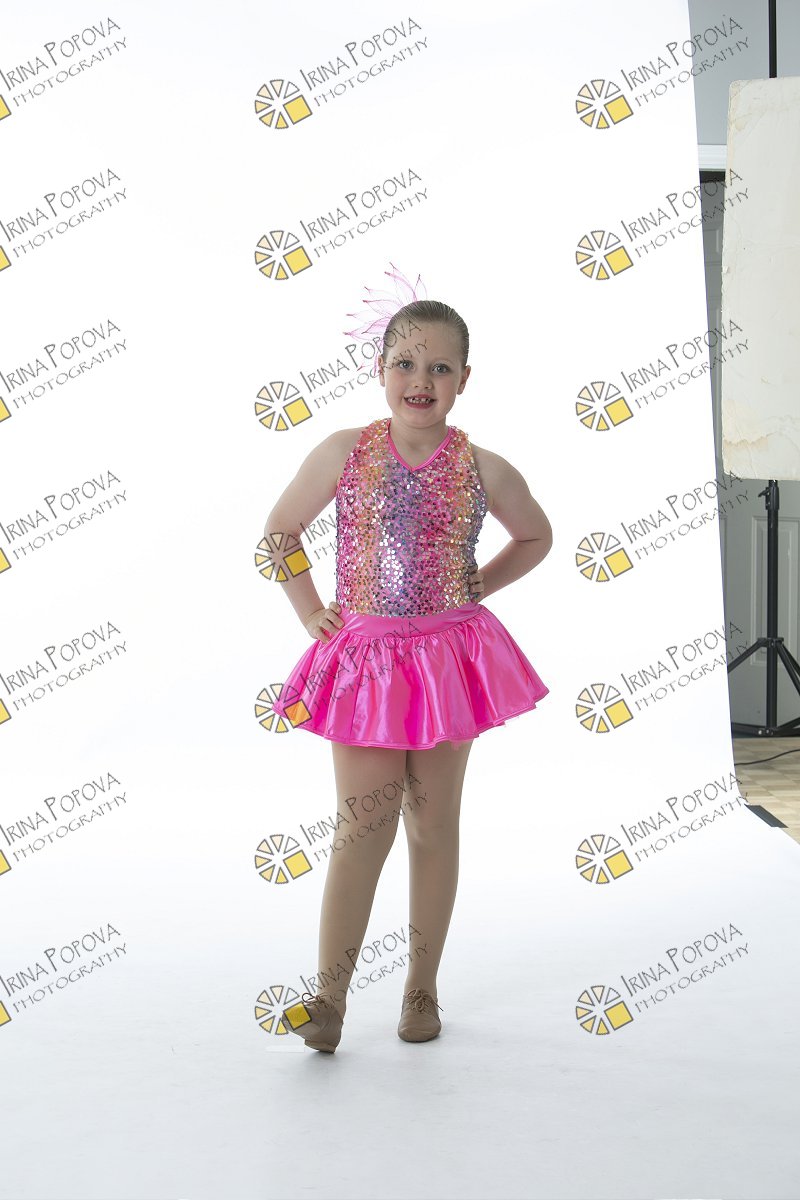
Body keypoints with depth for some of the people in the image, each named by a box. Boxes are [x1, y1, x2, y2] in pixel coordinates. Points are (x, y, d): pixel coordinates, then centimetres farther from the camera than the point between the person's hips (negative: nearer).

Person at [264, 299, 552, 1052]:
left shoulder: (483, 471, -2)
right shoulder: (343, 454, -3)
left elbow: (536, 537, 17)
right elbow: (280, 530, 10)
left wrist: (481, 586, 6)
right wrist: (309, 611, 4)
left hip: (448, 655, 1)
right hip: (363, 657, -1)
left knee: (433, 827, 8)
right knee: (363, 829, -4)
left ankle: (421, 989, 20)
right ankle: (328, 997, 2)